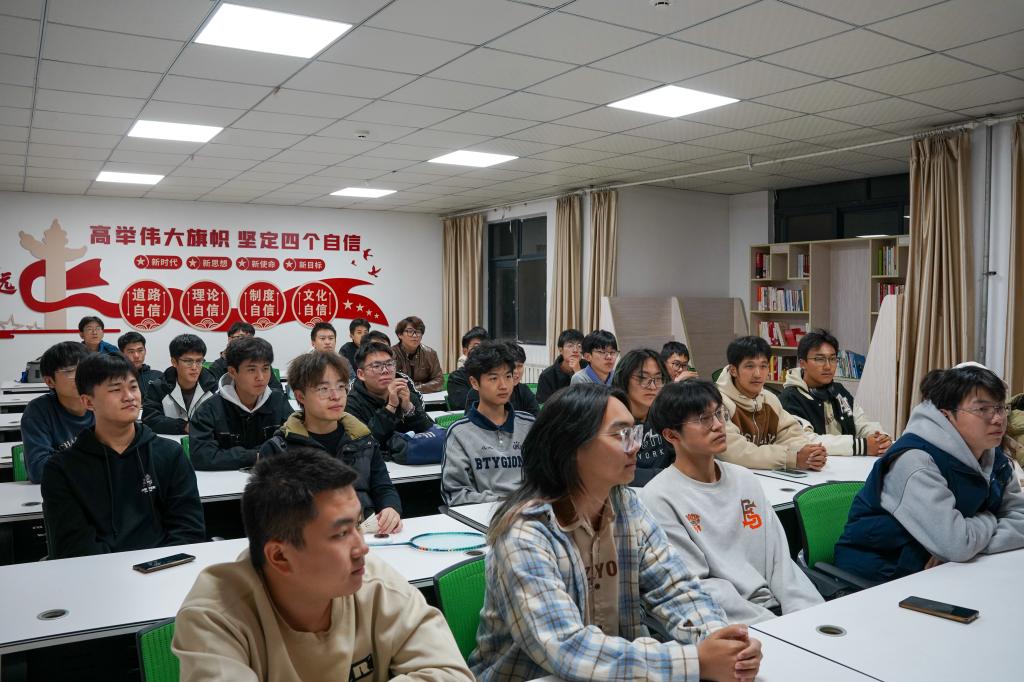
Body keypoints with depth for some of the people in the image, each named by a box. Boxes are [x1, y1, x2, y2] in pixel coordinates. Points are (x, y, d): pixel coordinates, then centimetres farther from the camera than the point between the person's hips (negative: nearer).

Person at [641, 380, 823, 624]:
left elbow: (779, 559, 10)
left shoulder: (745, 479, 13)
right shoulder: (659, 499, -8)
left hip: (776, 606, 6)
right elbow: (695, 587, -12)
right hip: (725, 623, -6)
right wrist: (771, 625, -17)